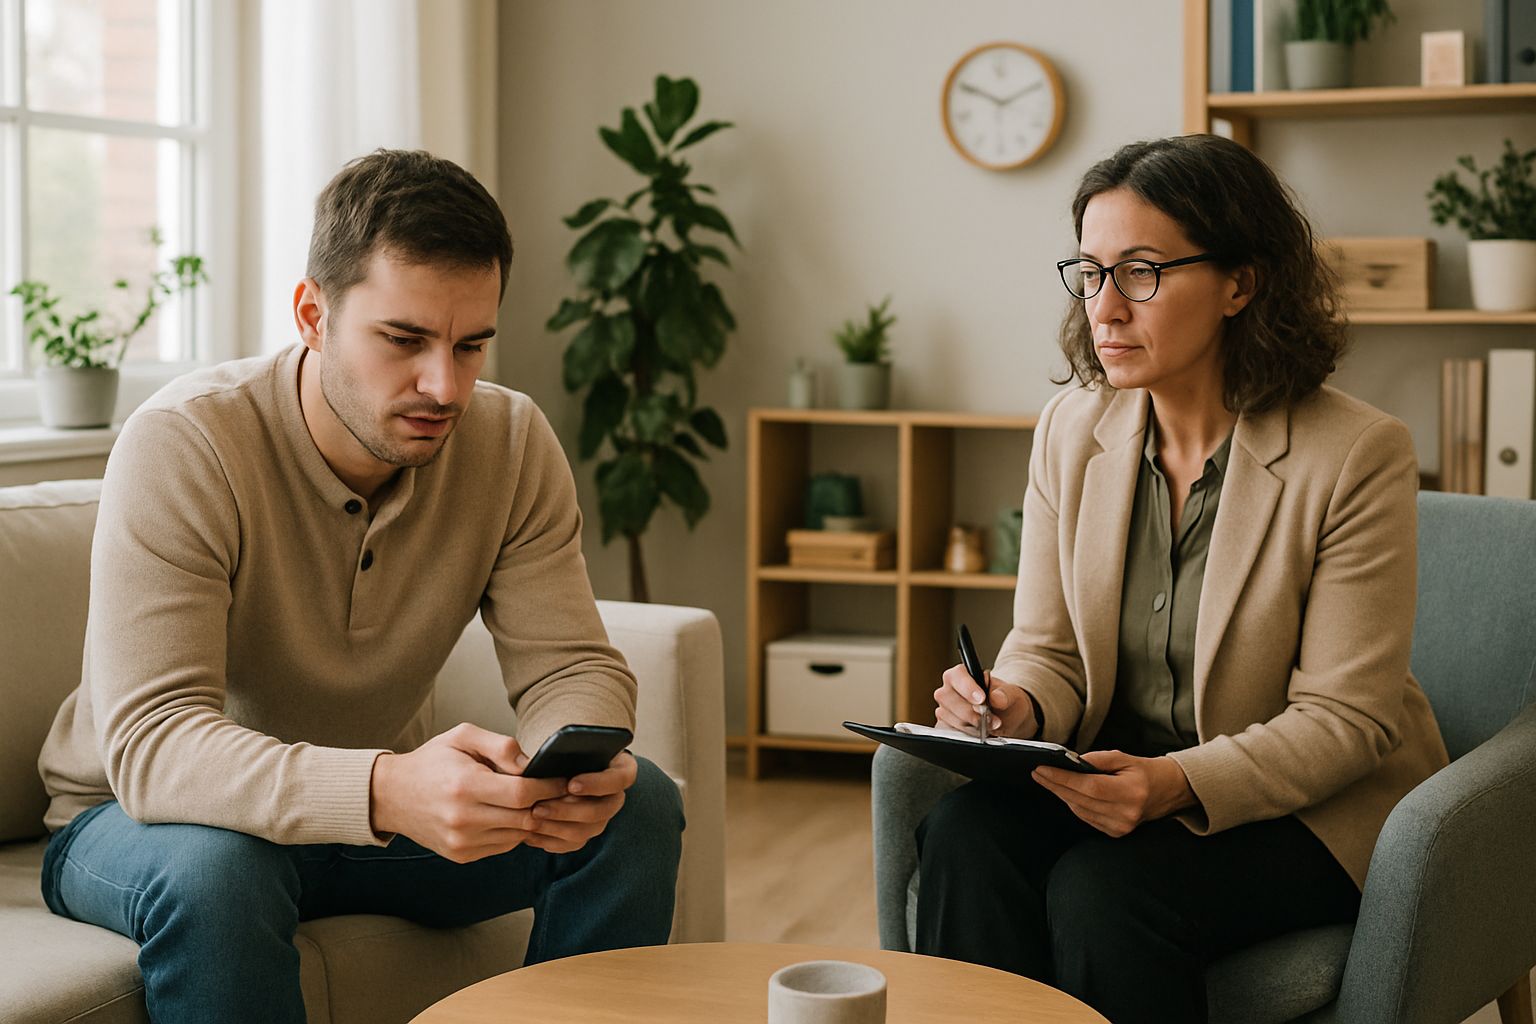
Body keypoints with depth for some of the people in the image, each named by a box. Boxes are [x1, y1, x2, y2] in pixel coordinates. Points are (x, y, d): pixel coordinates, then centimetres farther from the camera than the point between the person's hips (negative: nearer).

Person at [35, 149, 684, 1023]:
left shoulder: (512, 442, -12)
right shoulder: (182, 447, -27)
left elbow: (571, 665, -11)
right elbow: (149, 743, -36)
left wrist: (577, 760, -38)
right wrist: (388, 791, -53)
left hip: (387, 806, 4)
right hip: (146, 815, -4)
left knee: (638, 807, -15)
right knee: (215, 868, -38)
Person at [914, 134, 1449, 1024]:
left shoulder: (1359, 454, -15)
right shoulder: (1072, 428, 2)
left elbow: (1346, 717, -14)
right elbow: (1048, 648, 5)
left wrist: (1180, 784, -30)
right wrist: (1016, 708, -19)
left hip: (1317, 810, -4)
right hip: (1123, 775, 4)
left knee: (1103, 889, -31)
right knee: (965, 836, -26)